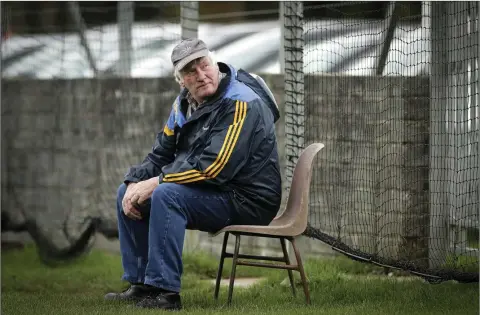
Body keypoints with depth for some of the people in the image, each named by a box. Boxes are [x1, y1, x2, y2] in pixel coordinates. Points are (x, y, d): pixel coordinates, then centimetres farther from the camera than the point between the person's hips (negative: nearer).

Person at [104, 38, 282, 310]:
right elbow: (162, 154, 13)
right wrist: (136, 183, -8)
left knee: (167, 195, -31)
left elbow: (215, 166, -27)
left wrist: (156, 182, -22)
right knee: (126, 192, 8)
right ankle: (141, 285, 7)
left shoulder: (241, 104, -20)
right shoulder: (185, 103, 8)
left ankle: (165, 292, -29)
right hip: (213, 195, 10)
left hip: (246, 200, -10)